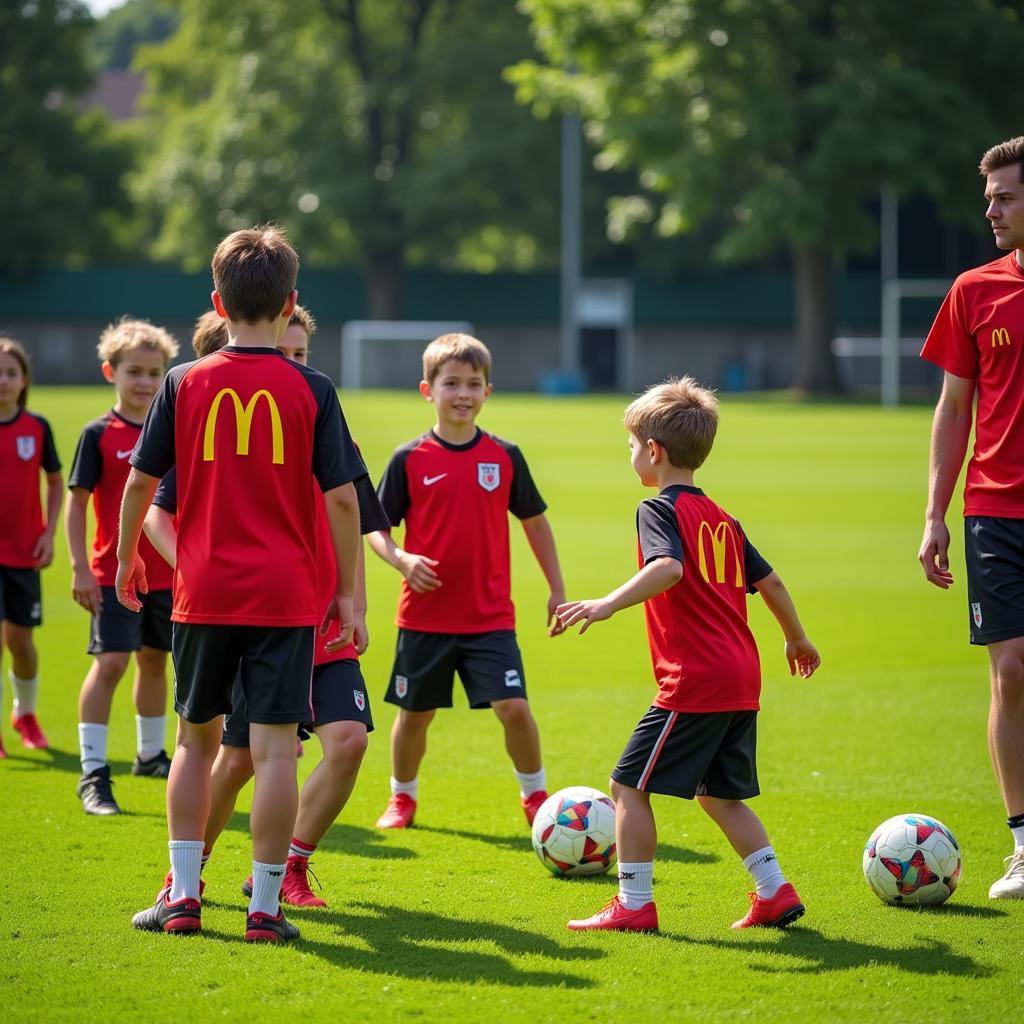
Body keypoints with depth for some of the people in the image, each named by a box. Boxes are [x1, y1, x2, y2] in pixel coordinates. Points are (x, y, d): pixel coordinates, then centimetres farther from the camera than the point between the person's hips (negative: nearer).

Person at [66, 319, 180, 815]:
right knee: (109, 662, -12)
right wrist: (80, 567, -13)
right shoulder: (99, 434, -7)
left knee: (154, 660, 16)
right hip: (113, 572, -5)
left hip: (166, 573, 5)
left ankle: (150, 754, 33)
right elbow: (76, 501, -7)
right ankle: (93, 773, -11)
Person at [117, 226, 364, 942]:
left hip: (204, 592, 2)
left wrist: (126, 560, 22)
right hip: (286, 595, -2)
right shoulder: (312, 391, -2)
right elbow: (342, 499, -4)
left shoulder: (185, 384, 2)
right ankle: (265, 905, -1)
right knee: (275, 748, -1)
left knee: (197, 740, 16)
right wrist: (347, 593, 5)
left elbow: (141, 483, 6)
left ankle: (183, 895, 15)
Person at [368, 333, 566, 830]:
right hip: (424, 616, 0)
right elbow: (376, 527, 1)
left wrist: (557, 591, 12)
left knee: (514, 707, -11)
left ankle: (535, 795, 10)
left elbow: (535, 521, 12)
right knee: (415, 712, 12)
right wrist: (401, 560, -19)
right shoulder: (409, 459, -4)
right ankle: (402, 797, 34)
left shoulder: (505, 457, 1)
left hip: (490, 618, 0)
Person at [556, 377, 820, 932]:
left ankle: (634, 904, -3)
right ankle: (775, 892, 16)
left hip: (694, 682, -9)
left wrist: (608, 604, -37)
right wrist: (796, 638, 37)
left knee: (629, 784, -1)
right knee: (719, 793, 20)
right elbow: (769, 581, 22)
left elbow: (669, 568, -26)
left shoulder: (660, 509, -6)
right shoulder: (722, 519, 17)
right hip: (742, 679, 9)